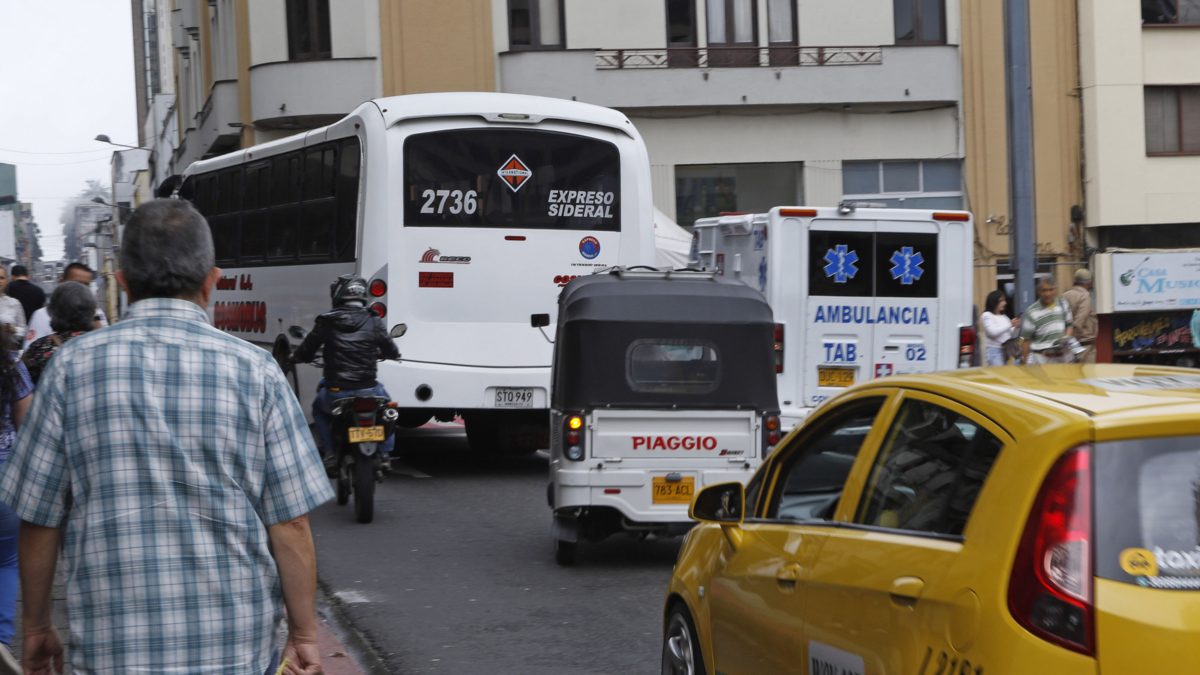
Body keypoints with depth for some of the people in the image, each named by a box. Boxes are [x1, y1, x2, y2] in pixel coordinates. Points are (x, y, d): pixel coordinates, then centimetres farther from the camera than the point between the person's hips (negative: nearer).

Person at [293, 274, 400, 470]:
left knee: (318, 408, 33)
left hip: (336, 393, 0)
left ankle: (329, 452, 19)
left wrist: (295, 356, 29)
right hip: (367, 391, 1)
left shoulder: (326, 321, -3)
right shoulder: (374, 322, 0)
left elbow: (305, 353, 4)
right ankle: (385, 452, 25)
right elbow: (392, 352, 10)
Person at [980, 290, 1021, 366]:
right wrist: (1010, 324, -14)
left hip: (1007, 351, 6)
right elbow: (993, 332, -17)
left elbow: (1012, 335, 17)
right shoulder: (987, 316, -3)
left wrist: (1017, 327, -4)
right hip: (994, 351, -6)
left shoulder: (1004, 317, 16)